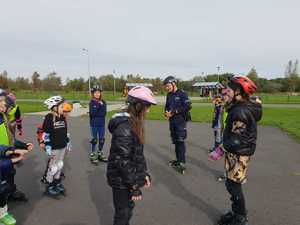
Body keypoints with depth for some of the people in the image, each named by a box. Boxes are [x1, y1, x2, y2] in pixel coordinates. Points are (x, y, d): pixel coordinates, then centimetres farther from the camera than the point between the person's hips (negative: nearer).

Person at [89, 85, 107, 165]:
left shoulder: (103, 102, 3)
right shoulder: (92, 103, -5)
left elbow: (104, 113, -6)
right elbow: (92, 113, -17)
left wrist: (99, 109, -16)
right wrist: (98, 106, -22)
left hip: (102, 123, 3)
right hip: (94, 124, -3)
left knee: (102, 139, 10)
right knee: (94, 139, 3)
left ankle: (100, 153, 25)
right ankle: (93, 155, 15)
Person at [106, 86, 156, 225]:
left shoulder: (134, 122, 4)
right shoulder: (125, 127, -27)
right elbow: (123, 161, -26)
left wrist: (144, 173, 10)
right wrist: (135, 187, -20)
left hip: (129, 177, 9)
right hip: (122, 180, -9)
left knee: (128, 209, 25)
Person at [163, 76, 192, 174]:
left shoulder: (182, 93, -10)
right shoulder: (169, 95, 12)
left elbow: (188, 106, -18)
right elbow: (167, 106, 21)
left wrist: (174, 112, -19)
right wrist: (166, 112, -3)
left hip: (180, 120, -7)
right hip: (172, 121, 7)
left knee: (180, 141, -8)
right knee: (175, 141, 13)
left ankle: (182, 163, -3)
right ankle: (178, 159, 26)